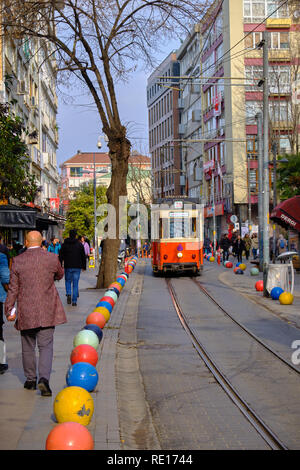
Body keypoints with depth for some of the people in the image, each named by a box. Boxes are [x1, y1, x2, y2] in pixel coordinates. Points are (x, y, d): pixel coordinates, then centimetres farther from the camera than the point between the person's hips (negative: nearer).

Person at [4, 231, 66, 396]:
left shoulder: (17, 261, -4)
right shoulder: (52, 258, -4)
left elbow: (13, 288, -3)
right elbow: (60, 275, 15)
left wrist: (9, 310, 3)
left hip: (25, 312, 1)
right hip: (47, 311, 0)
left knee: (28, 347, 15)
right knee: (46, 346, 2)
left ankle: (30, 380, 25)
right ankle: (44, 378, -16)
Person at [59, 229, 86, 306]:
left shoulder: (64, 244, 2)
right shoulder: (80, 244, 1)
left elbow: (61, 256, 1)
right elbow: (83, 256, 4)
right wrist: (84, 266, 12)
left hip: (68, 267, 0)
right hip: (77, 267, 0)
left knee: (68, 281, 18)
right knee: (75, 284, 5)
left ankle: (68, 294, -7)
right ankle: (74, 301, 2)